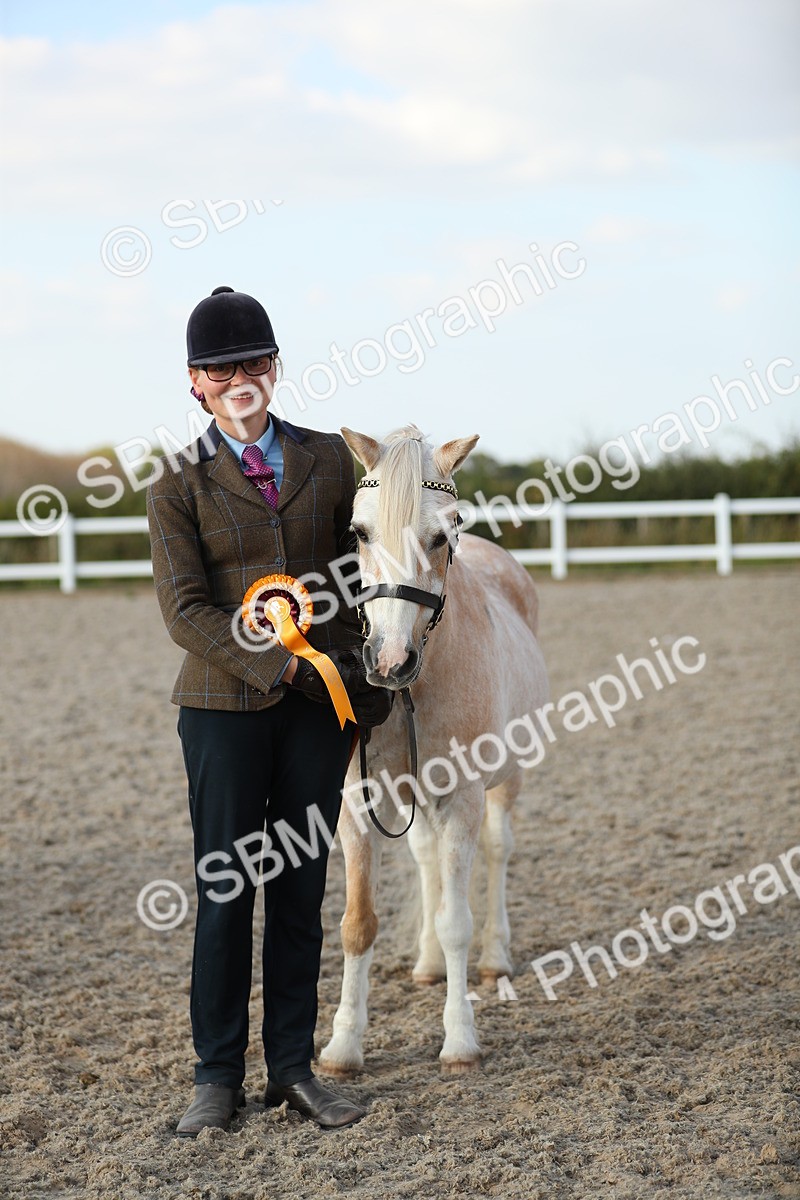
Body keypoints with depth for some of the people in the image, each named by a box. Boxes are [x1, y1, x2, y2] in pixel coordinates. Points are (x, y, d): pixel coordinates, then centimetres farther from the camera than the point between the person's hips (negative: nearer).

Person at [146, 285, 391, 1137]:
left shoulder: (328, 459, 8)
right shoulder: (179, 487, -1)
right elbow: (184, 610, -9)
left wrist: (362, 682, 9)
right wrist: (282, 665, -18)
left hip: (318, 708, 3)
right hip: (224, 706, -2)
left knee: (302, 889, 8)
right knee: (225, 890, 1)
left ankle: (294, 1067, 17)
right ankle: (217, 1076, 11)